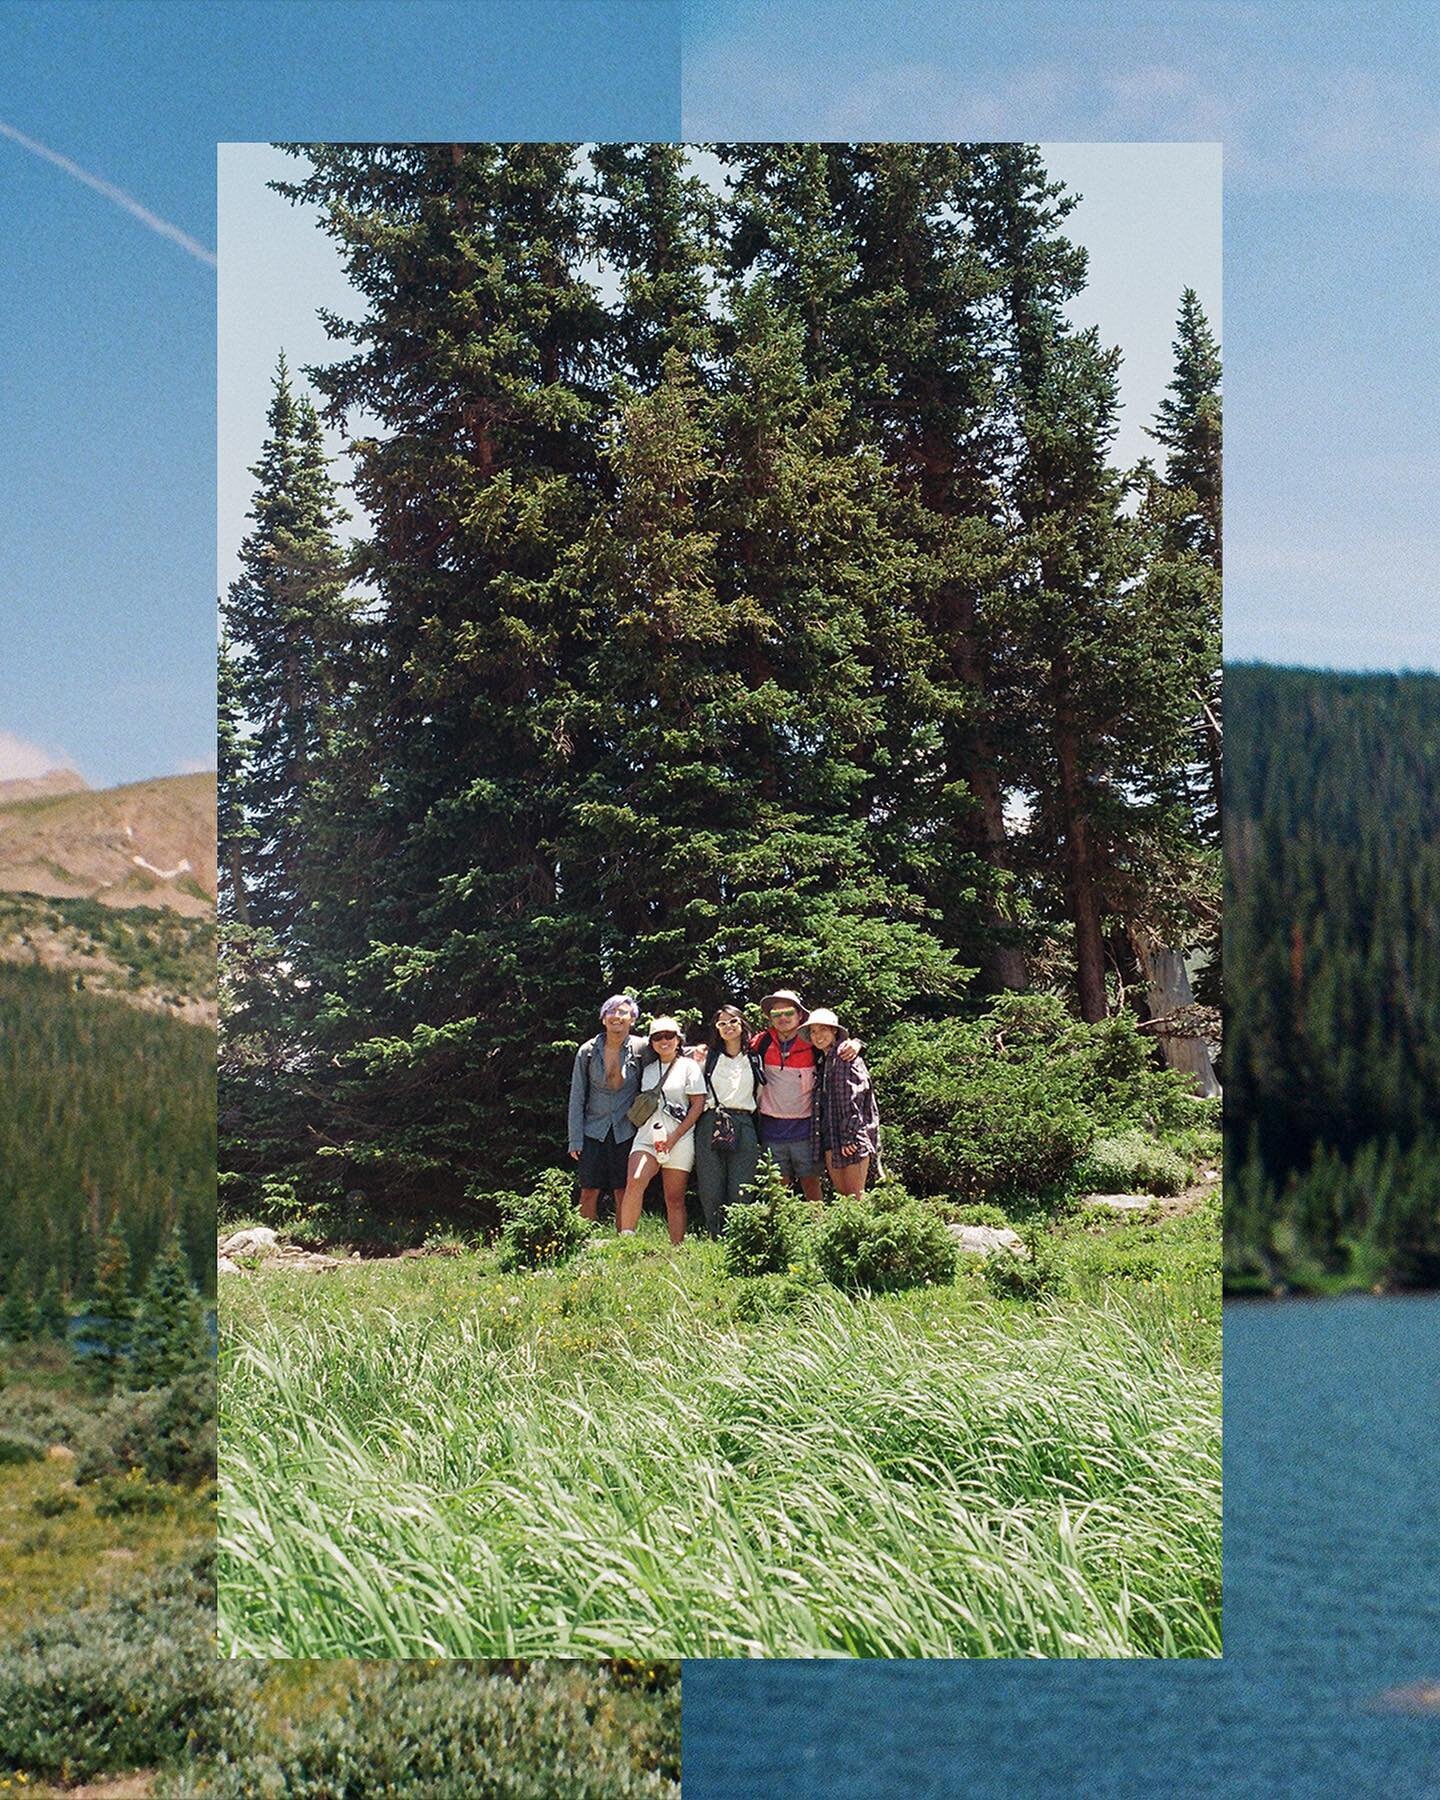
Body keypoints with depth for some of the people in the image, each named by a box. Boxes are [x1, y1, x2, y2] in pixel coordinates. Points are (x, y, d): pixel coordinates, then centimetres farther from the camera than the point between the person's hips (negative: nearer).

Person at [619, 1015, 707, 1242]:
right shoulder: (649, 1071, 18)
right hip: (647, 1136, 3)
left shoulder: (689, 1066, 5)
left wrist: (675, 1136, -10)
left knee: (675, 1199, -1)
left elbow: (698, 1104, -2)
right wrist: (638, 1122, 4)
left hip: (679, 1139, -3)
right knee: (634, 1183, -22)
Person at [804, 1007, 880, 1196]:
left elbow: (853, 1099, -15)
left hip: (851, 1136, -8)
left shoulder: (846, 1057, -9)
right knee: (840, 1193, 8)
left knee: (855, 1196, -7)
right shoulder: (823, 1060, 17)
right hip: (830, 1137, 8)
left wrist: (849, 1136, -19)